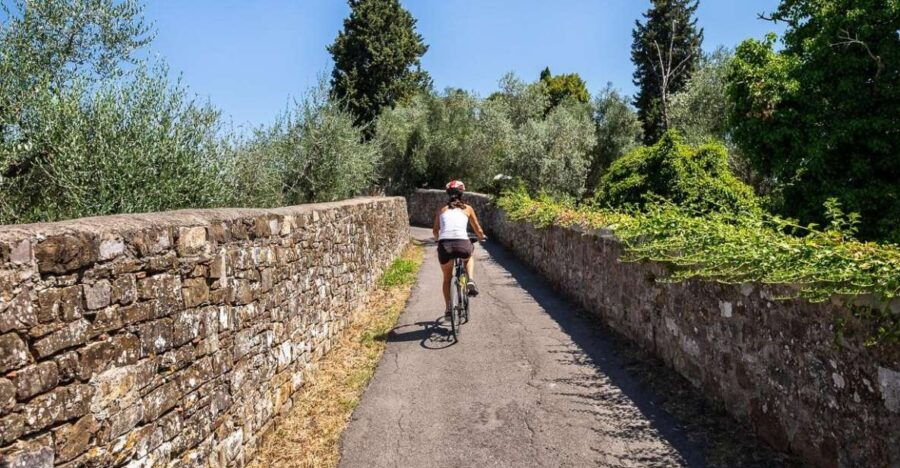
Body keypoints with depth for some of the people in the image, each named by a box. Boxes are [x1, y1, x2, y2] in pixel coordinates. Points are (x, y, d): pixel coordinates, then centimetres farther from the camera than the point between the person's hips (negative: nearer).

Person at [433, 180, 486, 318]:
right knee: (469, 257, 37)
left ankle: (448, 308, 21)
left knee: (447, 278, 25)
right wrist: (482, 238, 46)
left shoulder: (442, 209, 21)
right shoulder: (467, 208, 19)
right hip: (462, 244, -1)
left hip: (444, 245, 1)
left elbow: (435, 231, 25)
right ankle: (471, 280, 13)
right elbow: (478, 230, 25)